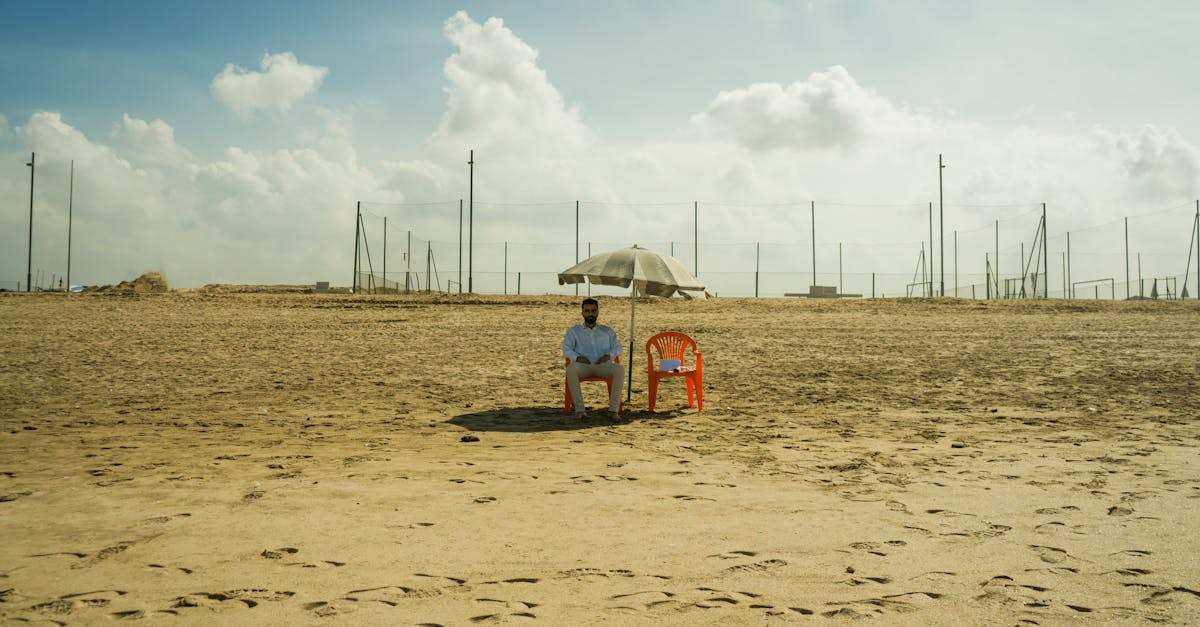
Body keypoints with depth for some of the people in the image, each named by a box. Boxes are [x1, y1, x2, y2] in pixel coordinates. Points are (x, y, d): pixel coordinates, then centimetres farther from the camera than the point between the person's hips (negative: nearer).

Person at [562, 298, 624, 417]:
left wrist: (608, 356, -7)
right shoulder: (573, 331, 23)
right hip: (583, 365, -1)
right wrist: (577, 357, -11)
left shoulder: (607, 331, 27)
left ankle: (613, 408, -31)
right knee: (571, 368, -38)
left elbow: (617, 348, 16)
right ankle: (579, 409, -35)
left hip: (603, 365, 1)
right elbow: (566, 349, 10)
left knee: (620, 369, -33)